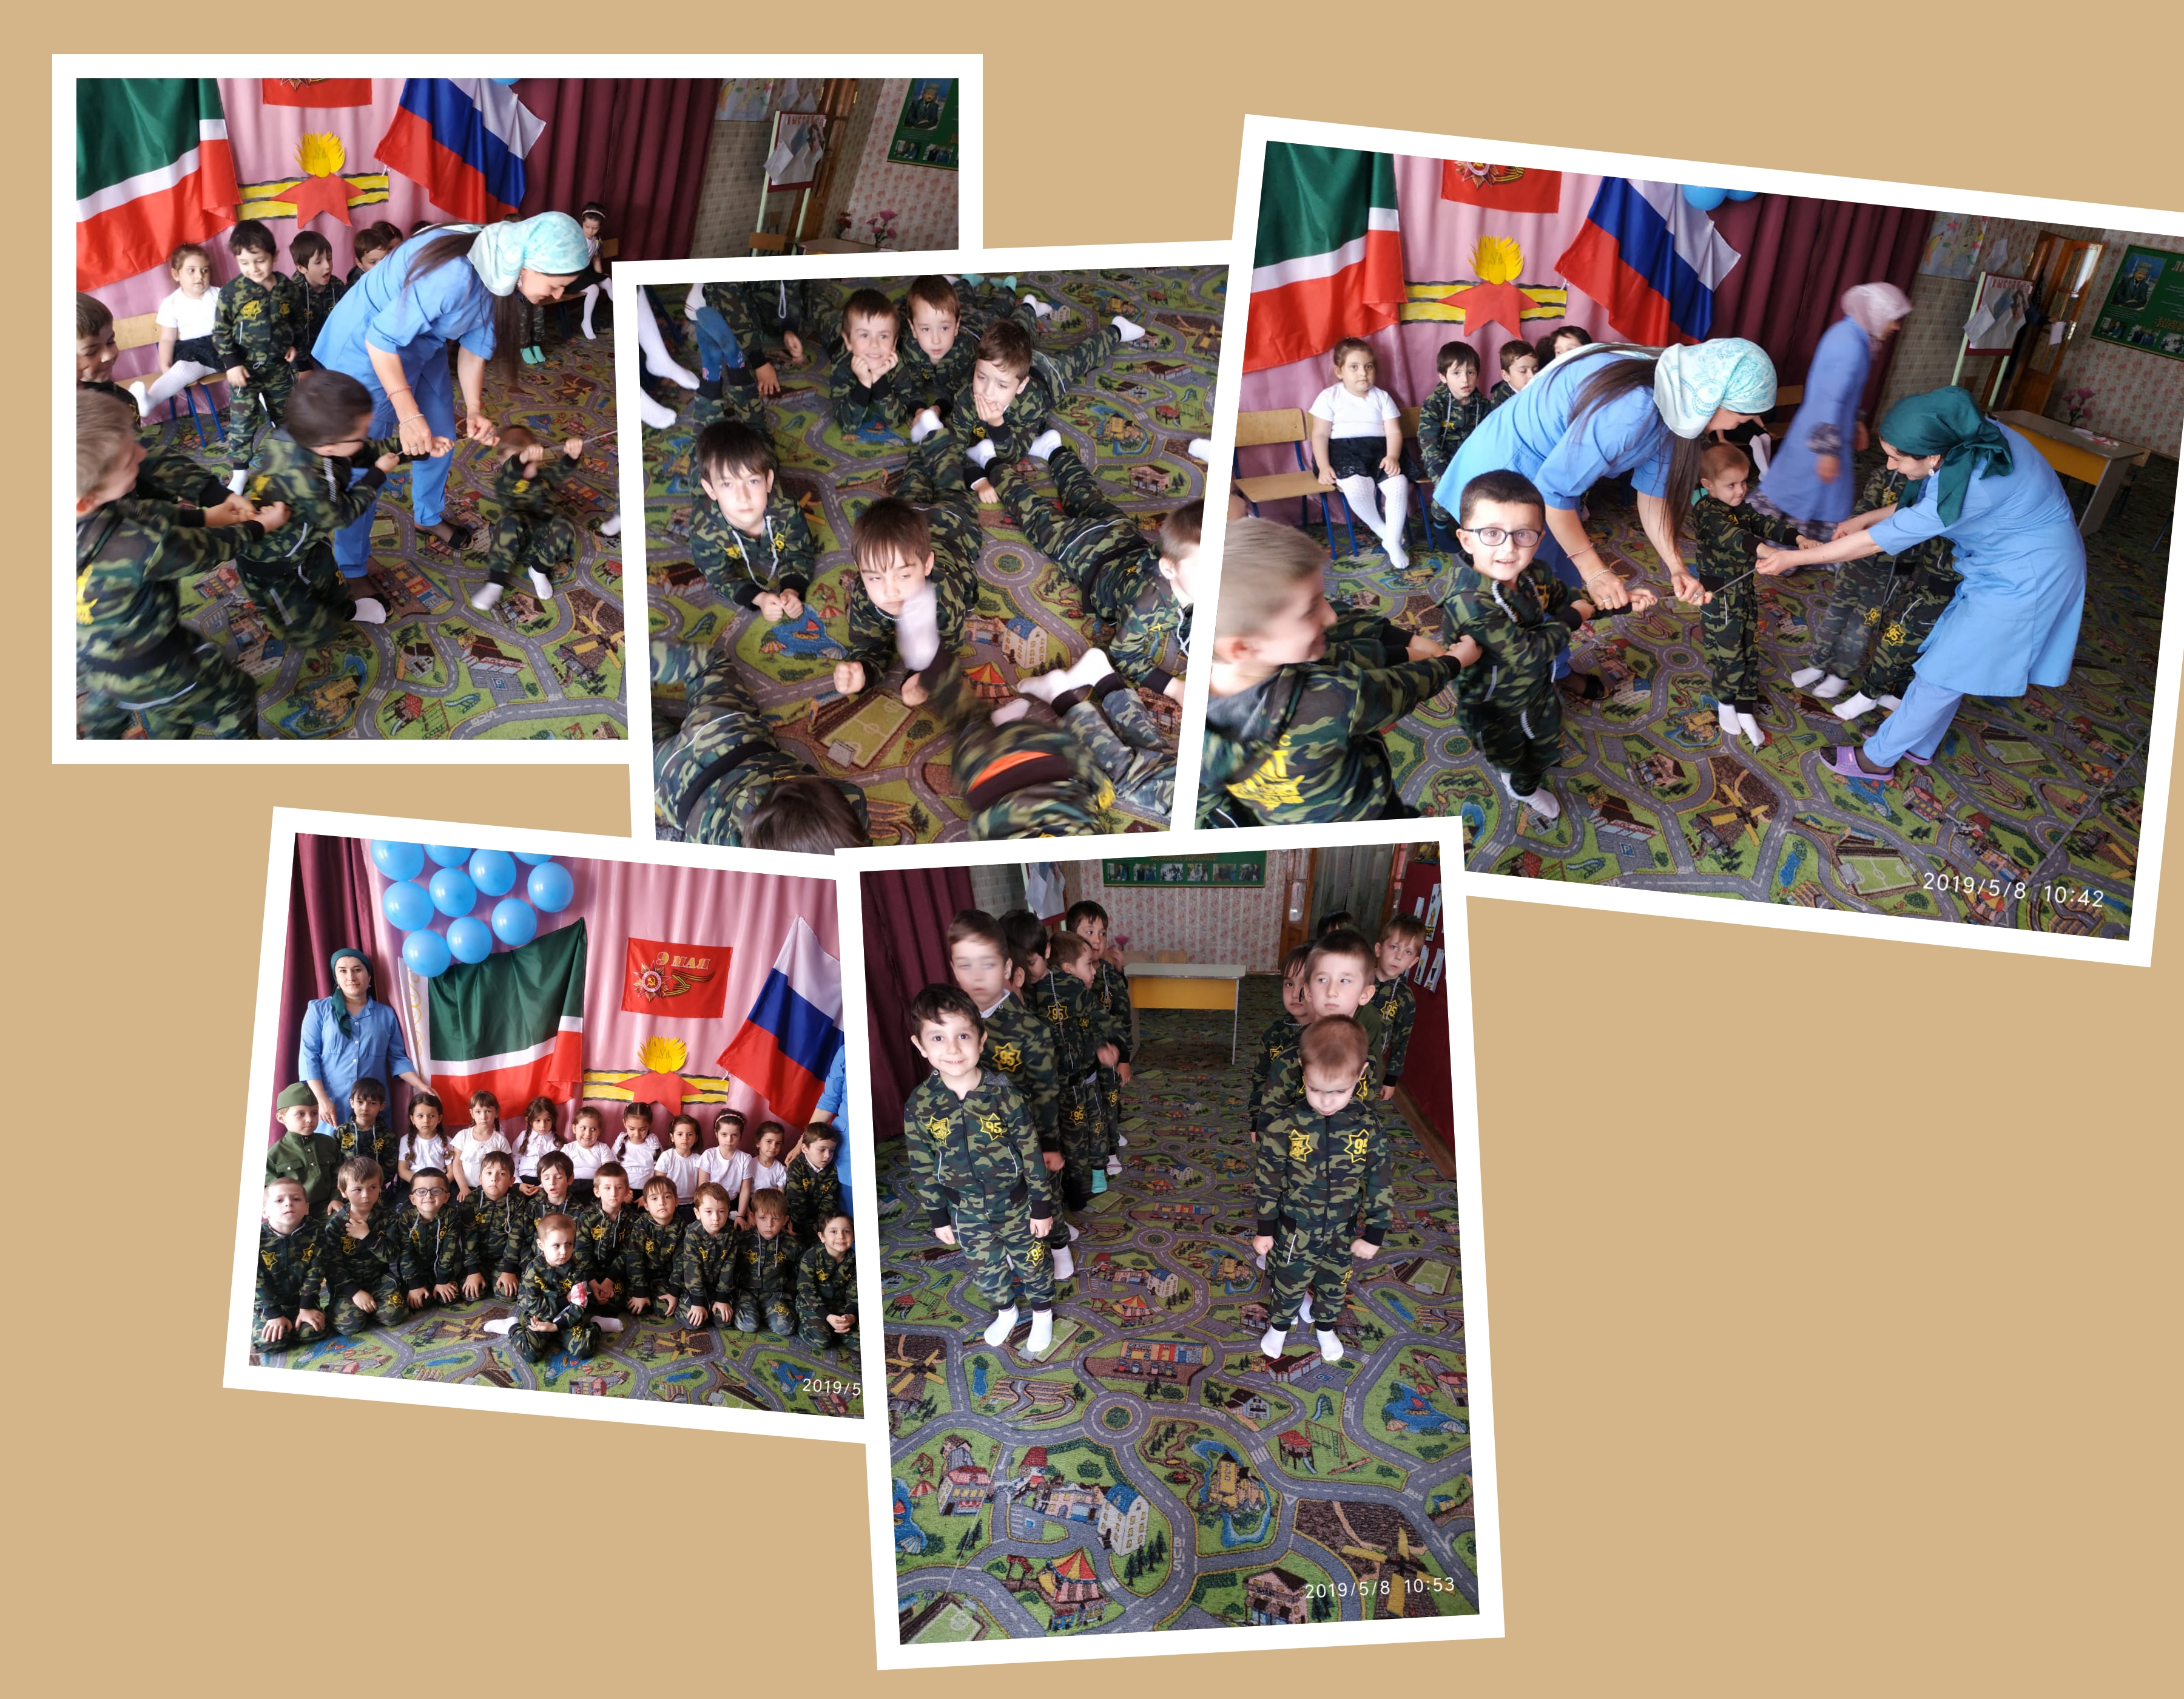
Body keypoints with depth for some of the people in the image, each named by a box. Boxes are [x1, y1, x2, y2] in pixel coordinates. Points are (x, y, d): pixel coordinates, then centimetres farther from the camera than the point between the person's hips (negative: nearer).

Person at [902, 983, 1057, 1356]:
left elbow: (1031, 1152, -13)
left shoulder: (1002, 1093, -23)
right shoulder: (919, 1105, -18)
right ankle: (1005, 1311, 52)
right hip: (967, 1213, 2)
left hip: (1016, 1205, -2)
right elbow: (923, 1168, -5)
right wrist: (938, 1217, 2)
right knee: (985, 1269, 23)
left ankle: (1042, 1312, 48)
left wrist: (1042, 1207, -7)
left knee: (1031, 1261, 19)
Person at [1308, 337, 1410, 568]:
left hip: (1379, 449, 3)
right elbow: (1320, 434, 1)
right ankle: (1381, 530, -7)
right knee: (1356, 485, -34)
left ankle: (1393, 541, -9)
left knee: (1399, 484, -25)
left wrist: (1393, 456, -16)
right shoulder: (1330, 397, 5)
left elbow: (1394, 432, 4)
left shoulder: (1382, 397, 13)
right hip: (1343, 450, -3)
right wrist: (1324, 467, -13)